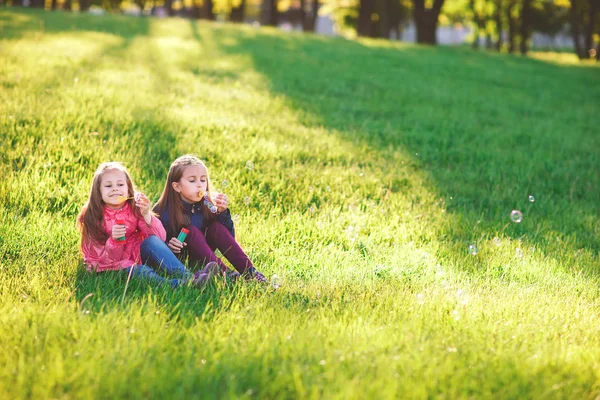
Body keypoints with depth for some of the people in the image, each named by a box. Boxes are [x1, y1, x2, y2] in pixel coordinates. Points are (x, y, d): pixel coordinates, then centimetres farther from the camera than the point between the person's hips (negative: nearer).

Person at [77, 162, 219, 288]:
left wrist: (146, 215, -27)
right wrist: (113, 241, -29)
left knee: (151, 241, -27)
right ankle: (177, 285, -58)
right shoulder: (93, 217, -8)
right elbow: (106, 259, -9)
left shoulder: (134, 208, -2)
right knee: (139, 271, -35)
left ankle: (188, 276, -40)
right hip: (115, 266, -3)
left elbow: (160, 238, -13)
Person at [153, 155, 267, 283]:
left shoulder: (207, 206, -4)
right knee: (192, 231, -27)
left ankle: (249, 272, -26)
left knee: (216, 226, -16)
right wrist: (167, 245, -34)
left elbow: (228, 238, -5)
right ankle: (224, 274, -39)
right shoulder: (163, 212, -17)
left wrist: (222, 212, -19)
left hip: (201, 257, 5)